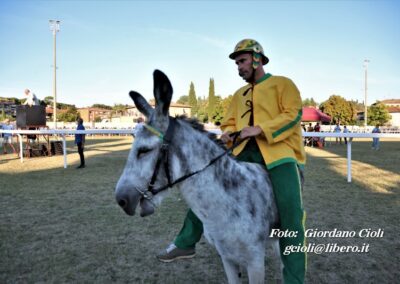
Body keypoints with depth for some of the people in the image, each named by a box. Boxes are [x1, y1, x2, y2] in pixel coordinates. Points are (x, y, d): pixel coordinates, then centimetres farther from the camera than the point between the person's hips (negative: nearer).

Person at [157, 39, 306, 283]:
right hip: (245, 150, 6)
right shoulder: (240, 94, 24)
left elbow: (293, 114, -6)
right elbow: (229, 122, 24)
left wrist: (259, 129, -18)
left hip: (280, 150, -5)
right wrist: (228, 134, -2)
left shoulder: (282, 84, 6)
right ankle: (186, 243, 15)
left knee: (291, 210, -21)